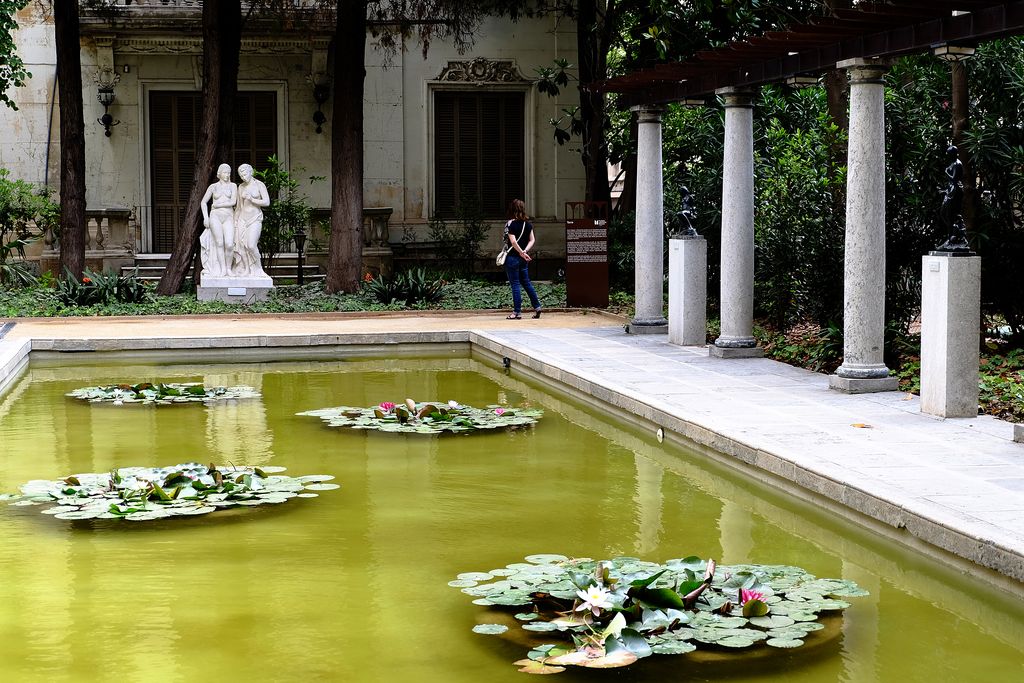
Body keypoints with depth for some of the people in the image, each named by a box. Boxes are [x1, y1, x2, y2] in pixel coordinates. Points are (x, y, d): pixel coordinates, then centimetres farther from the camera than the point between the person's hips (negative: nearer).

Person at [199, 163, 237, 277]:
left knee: (229, 244, -16)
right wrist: (205, 217, 2)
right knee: (219, 243, -11)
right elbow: (203, 202, 13)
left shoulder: (233, 186, 10)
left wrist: (216, 205, -1)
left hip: (228, 217, 0)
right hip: (215, 216, 0)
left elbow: (233, 202, -2)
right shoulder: (213, 187, 11)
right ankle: (222, 269, -8)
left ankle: (228, 268, 1)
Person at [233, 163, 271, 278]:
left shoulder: (260, 185, -3)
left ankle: (258, 270, -3)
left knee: (251, 245, -18)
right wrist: (235, 221, 13)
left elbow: (267, 202, -11)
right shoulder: (241, 187, 11)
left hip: (255, 218, -5)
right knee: (241, 245, -7)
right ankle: (243, 271, -2)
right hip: (243, 218, 5)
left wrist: (251, 199, -13)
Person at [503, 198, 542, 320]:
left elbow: (513, 242, -20)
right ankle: (537, 307, 18)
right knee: (526, 282, 17)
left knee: (515, 285, -1)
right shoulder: (528, 223, 6)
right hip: (523, 259, 6)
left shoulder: (510, 224, -14)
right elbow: (532, 240, 6)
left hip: (513, 257, -6)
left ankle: (517, 312, 1)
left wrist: (521, 253, -11)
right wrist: (525, 251, -5)